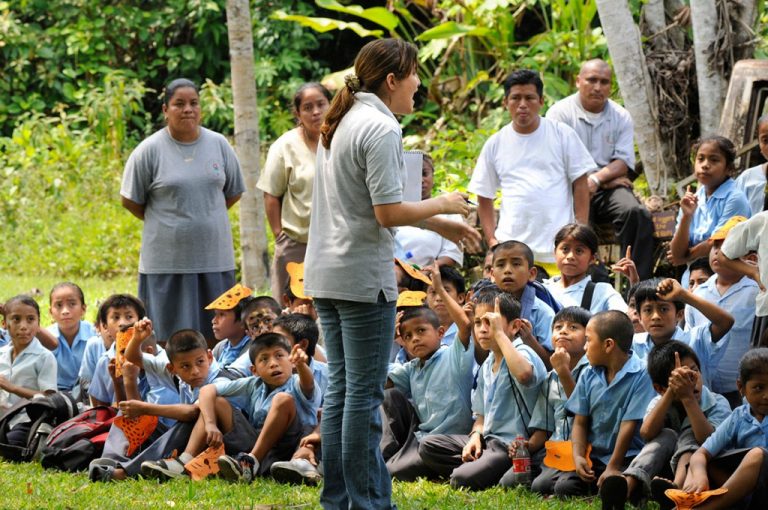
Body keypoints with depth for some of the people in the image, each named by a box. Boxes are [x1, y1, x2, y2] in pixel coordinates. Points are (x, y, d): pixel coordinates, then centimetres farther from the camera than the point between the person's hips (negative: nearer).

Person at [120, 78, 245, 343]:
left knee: (216, 338, 3)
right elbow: (131, 201, 3)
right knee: (170, 342, -2)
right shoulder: (150, 150, -3)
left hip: (214, 259, 3)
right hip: (167, 261, -3)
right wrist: (161, 222, 9)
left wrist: (204, 218, 11)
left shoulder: (219, 145, 7)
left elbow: (233, 193, 16)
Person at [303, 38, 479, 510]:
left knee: (341, 387, 13)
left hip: (326, 273, 9)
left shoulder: (343, 122, 15)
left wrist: (441, 224, 19)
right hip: (363, 276, -9)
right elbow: (389, 213, -19)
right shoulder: (381, 129, -14)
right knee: (364, 395, -4)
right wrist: (442, 205, -3)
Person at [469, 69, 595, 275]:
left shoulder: (563, 135, 6)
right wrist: (492, 240, 4)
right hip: (512, 250, 2)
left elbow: (580, 185, 6)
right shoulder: (495, 144, 11)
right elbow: (484, 198, 16)